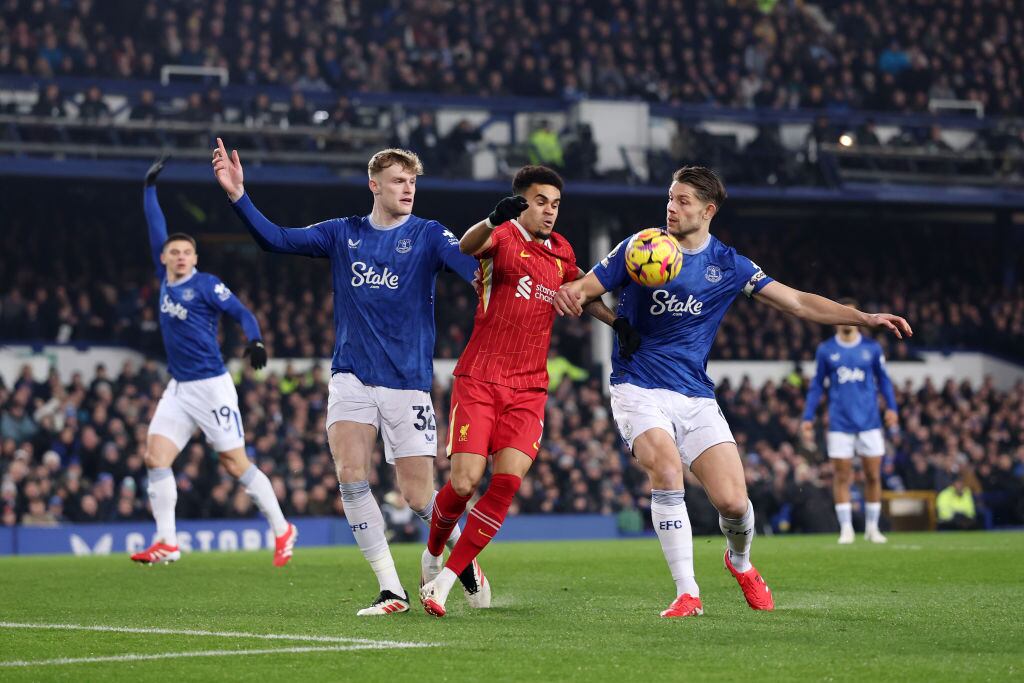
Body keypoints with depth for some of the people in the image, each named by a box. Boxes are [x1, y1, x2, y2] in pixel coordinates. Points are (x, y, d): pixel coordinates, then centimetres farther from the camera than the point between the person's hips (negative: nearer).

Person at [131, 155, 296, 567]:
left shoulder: (206, 285, -7)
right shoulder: (165, 282, 10)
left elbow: (242, 313, -11)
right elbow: (156, 231, 18)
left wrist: (255, 341, -30)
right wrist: (150, 188, 23)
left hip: (211, 387, -6)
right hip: (178, 389, 7)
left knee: (235, 463, -5)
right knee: (155, 456, -7)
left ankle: (282, 530, 7)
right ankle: (166, 543, -7)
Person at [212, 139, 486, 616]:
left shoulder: (428, 235, -1)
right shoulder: (343, 235, 8)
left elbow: (471, 264, -19)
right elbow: (276, 239, 5)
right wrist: (238, 196, -9)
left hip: (407, 382, -2)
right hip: (351, 376, 2)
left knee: (419, 496, -3)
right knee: (350, 474, -17)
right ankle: (391, 591, -10)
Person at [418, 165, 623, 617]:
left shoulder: (561, 252, 13)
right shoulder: (503, 236, -6)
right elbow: (467, 246, -30)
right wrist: (493, 221, -53)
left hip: (528, 389, 5)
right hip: (479, 380, -5)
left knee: (508, 481, -13)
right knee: (465, 482, -11)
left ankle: (444, 580, -6)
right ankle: (434, 549, 22)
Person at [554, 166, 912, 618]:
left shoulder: (728, 266, 5)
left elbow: (797, 303, 7)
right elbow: (587, 287, 0)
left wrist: (866, 318, -2)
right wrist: (571, 293, -26)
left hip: (695, 397, 2)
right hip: (638, 389, -2)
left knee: (732, 502, -11)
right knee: (667, 470, -29)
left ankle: (740, 563, 26)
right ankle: (687, 594, -20)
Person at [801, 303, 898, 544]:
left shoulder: (872, 348, 5)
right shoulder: (826, 350, 5)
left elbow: (883, 379, 11)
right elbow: (817, 385, 10)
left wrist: (891, 407, -3)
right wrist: (808, 418, 5)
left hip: (869, 422, 0)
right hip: (840, 423, 0)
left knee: (873, 476, 1)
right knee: (842, 476, -2)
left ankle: (872, 527, 12)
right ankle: (846, 528, 4)